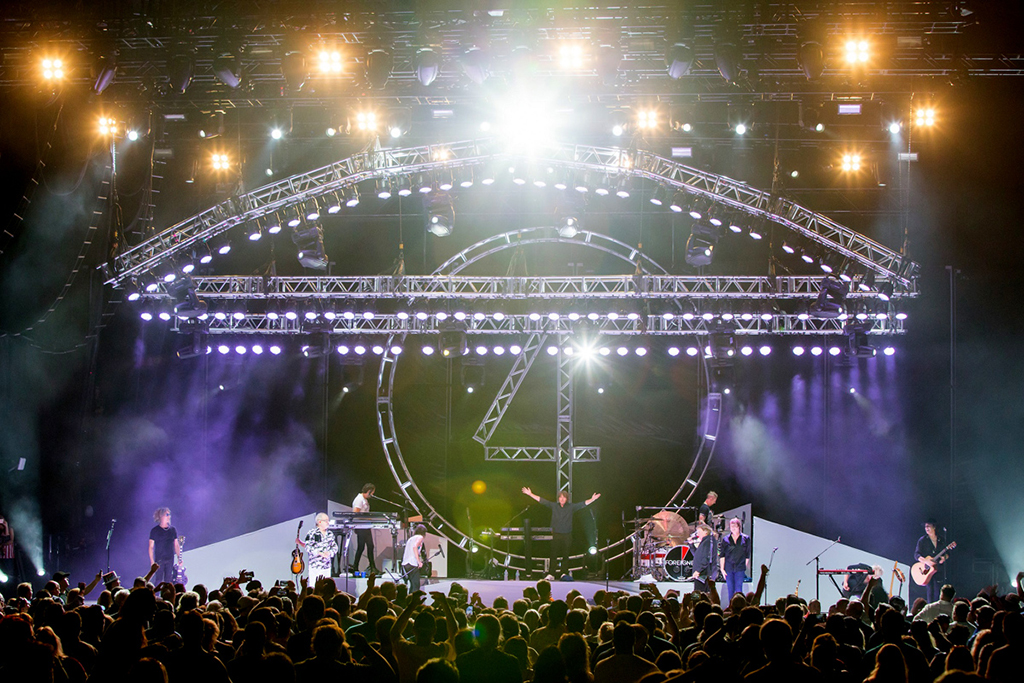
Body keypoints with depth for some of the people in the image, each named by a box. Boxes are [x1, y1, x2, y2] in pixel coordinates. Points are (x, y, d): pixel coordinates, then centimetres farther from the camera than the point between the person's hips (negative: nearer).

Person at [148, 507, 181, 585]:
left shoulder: (173, 530, 9)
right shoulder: (154, 531, -2)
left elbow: (176, 545, 14)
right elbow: (151, 547, -2)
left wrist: (179, 557, 3)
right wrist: (152, 561, -10)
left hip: (170, 560, 3)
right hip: (159, 560, -3)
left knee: (169, 582, 4)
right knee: (158, 582, -5)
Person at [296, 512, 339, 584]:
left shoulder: (330, 534, 12)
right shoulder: (312, 533, -6)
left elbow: (335, 546, 13)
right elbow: (308, 547, -14)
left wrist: (329, 552, -9)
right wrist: (320, 553, -22)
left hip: (326, 566, 6)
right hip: (315, 566, -6)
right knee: (314, 587, -8)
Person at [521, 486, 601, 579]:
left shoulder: (571, 507, 4)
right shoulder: (554, 506, 5)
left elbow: (583, 504, 0)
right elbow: (541, 501, 5)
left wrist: (592, 499, -11)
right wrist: (530, 494, 2)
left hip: (567, 535, 0)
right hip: (556, 535, 0)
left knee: (565, 555, 3)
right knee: (554, 555, -3)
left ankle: (564, 573, 11)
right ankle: (552, 574, 1)